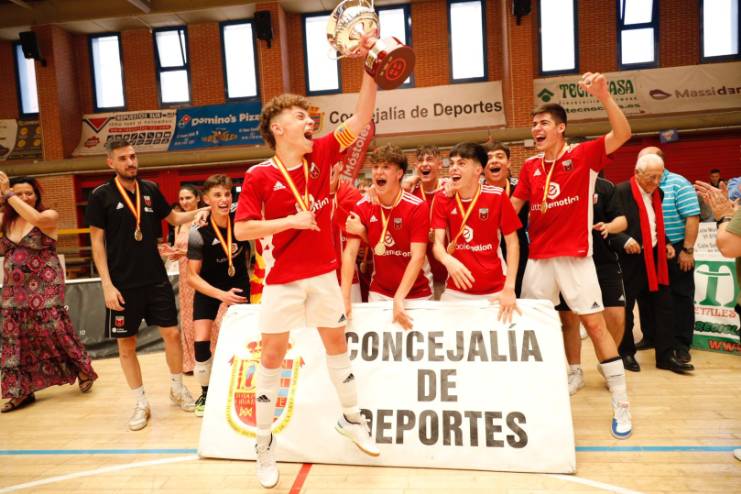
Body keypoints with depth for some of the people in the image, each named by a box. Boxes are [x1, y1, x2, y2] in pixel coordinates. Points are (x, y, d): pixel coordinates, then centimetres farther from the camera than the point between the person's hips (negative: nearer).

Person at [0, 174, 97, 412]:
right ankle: (21, 391, 20)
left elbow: (34, 218, -27)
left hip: (44, 288, -5)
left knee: (54, 331, -2)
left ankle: (83, 370, 20)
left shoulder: (49, 216, -6)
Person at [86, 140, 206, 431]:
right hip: (123, 284, -2)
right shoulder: (101, 196, -4)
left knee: (172, 333, 5)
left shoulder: (150, 190, 5)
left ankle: (177, 389, 27)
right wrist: (107, 284, -11)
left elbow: (173, 218, 18)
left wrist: (199, 212, 0)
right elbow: (97, 242, -4)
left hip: (156, 279, 3)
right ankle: (141, 404, 21)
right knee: (126, 344, 6)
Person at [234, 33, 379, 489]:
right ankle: (265, 442, 23)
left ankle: (351, 418, 38)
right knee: (273, 354, 5)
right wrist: (290, 221, -21)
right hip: (284, 279, -4)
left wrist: (370, 66, -10)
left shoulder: (321, 155, 0)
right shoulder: (259, 175, -11)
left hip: (324, 273, 4)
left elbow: (361, 119, -4)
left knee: (337, 342, 17)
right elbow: (242, 230, -12)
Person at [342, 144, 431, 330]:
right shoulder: (362, 207, -5)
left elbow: (417, 258, -19)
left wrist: (399, 299, -26)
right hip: (379, 292, 2)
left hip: (415, 293, -2)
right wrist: (345, 298, -16)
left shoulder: (418, 207, -15)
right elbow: (350, 253, -8)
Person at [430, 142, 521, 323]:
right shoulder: (443, 198, -4)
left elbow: (512, 242, -5)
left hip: (495, 291, -1)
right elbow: (438, 243, -8)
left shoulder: (497, 196, -9)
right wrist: (448, 261, -32)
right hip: (456, 290, 1)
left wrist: (509, 288, -12)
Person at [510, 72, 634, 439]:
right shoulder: (529, 167, 8)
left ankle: (621, 405, 13)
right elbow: (512, 208, 13)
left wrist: (604, 96, -27)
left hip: (575, 257, -4)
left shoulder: (583, 155, -3)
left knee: (595, 325, -1)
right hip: (538, 258, 5)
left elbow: (622, 134, -17)